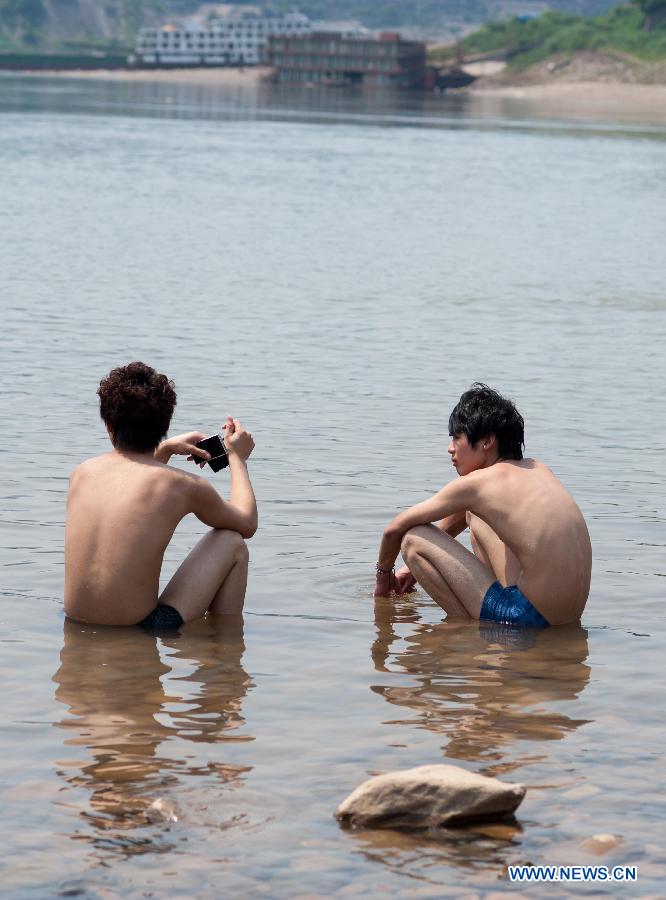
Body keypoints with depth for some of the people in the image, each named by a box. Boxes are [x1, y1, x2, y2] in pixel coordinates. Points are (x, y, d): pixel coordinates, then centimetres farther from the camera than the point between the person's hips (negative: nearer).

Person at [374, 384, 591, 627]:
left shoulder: (475, 483, -8)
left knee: (413, 540, -1)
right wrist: (415, 566, 37)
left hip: (529, 616, -8)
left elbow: (395, 529, 4)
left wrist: (383, 575, 23)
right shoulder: (538, 470, 14)